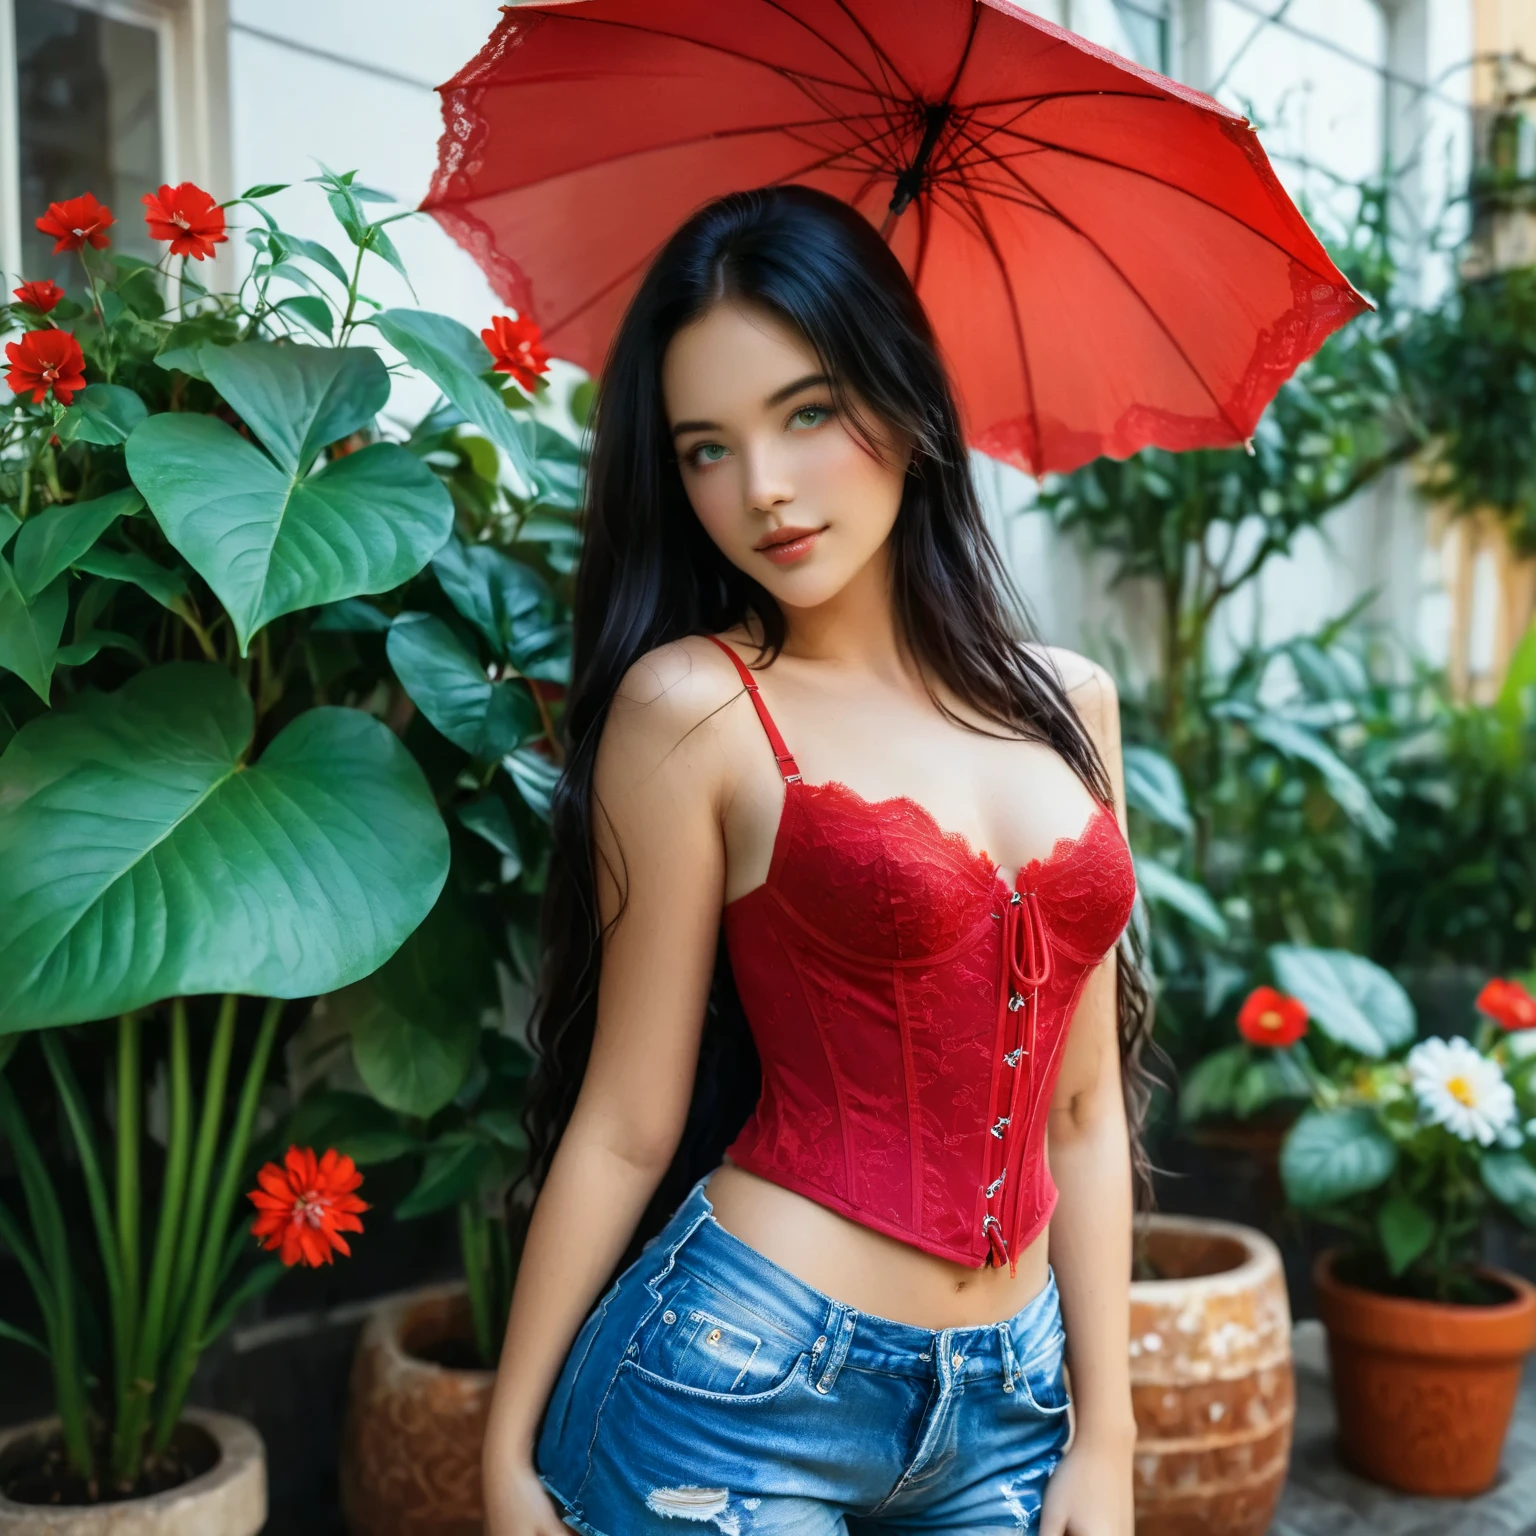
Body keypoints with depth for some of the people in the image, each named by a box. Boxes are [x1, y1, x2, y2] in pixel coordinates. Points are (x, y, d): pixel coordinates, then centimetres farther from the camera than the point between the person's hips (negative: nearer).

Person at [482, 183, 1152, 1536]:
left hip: (1010, 1400, 5)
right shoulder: (692, 704, -11)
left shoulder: (1068, 704, 2)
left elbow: (1084, 1110, 4)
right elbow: (625, 1123, -7)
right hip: (742, 1384, -4)